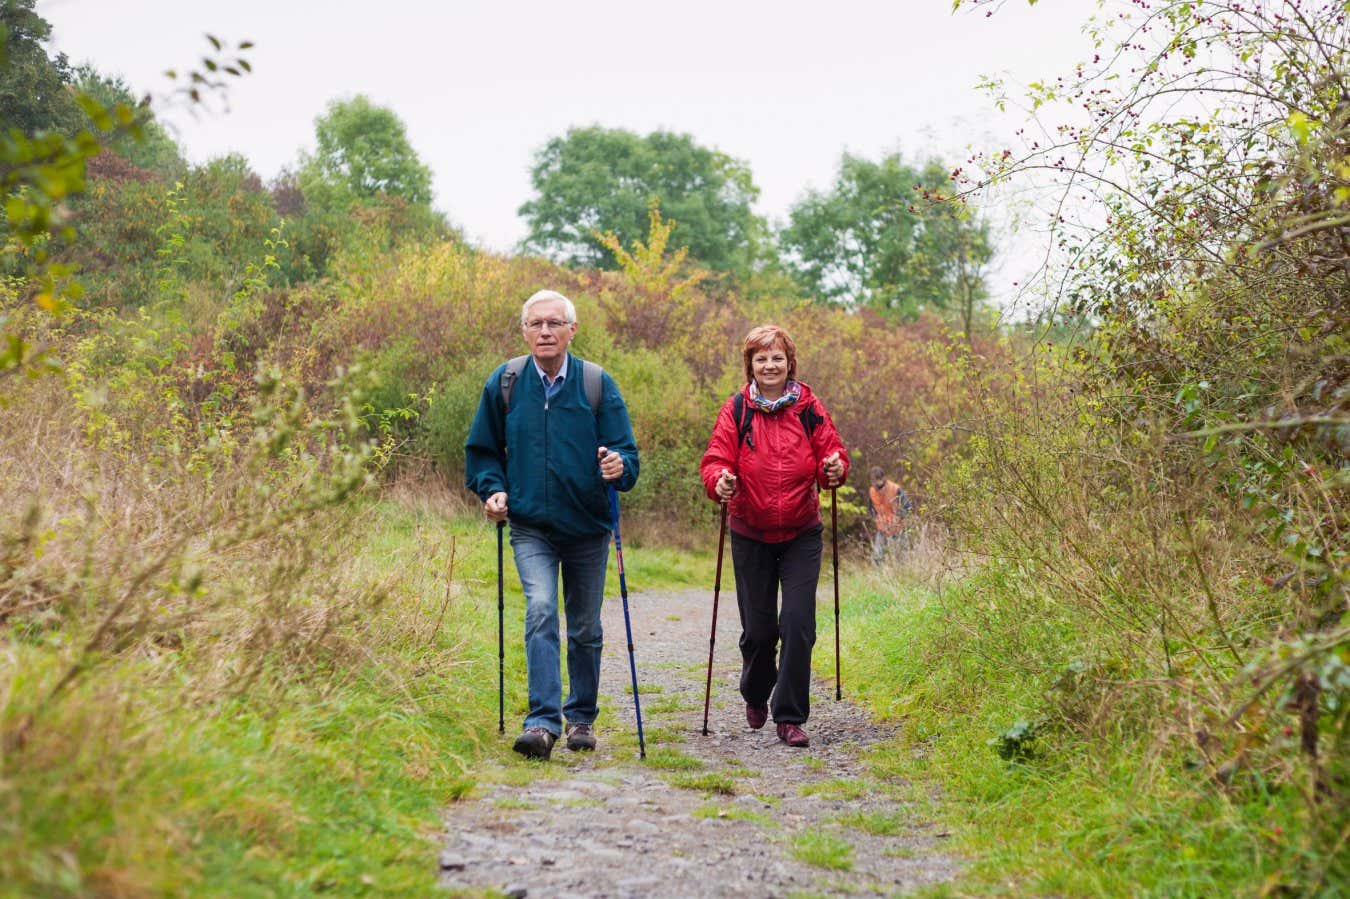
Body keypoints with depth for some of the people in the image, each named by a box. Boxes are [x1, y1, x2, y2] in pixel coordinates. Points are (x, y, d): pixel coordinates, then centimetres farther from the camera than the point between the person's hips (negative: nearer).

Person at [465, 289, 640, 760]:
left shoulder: (598, 383, -4)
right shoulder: (504, 383, 0)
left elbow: (626, 451, -3)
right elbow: (481, 450, 11)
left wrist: (619, 466, -25)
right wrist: (493, 489, -6)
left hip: (587, 528, 1)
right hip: (531, 529, -1)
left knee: (585, 629, 11)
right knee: (541, 610, -21)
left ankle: (581, 717, 29)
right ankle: (543, 721, -22)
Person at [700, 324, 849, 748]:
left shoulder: (809, 407, -1)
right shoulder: (736, 410, -3)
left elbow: (830, 452, 2)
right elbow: (715, 460, -8)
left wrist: (834, 468, -21)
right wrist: (719, 481, -30)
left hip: (801, 535, 0)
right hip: (751, 535, 0)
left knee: (798, 624, -9)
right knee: (757, 627, 6)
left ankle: (790, 716, 2)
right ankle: (755, 696, 36)